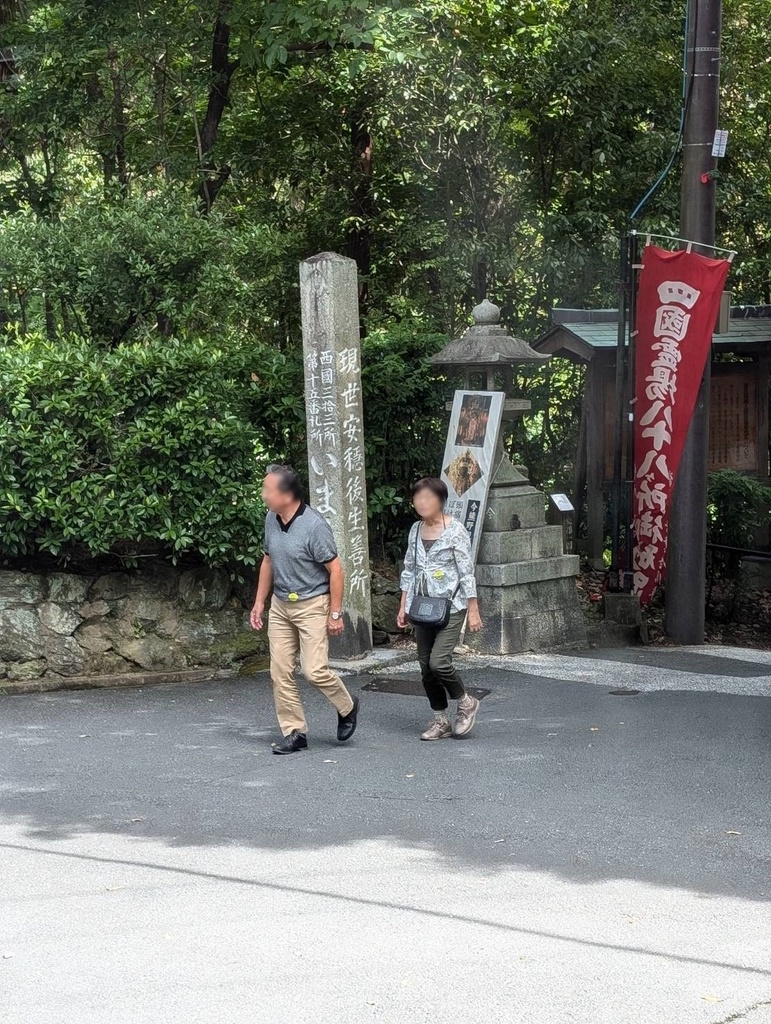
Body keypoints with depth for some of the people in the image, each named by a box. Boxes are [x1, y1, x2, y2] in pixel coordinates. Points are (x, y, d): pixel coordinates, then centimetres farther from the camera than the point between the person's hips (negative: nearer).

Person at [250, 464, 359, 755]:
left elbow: (335, 569, -14)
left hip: (312, 605, -7)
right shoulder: (271, 520, 2)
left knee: (314, 669, -11)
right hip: (280, 605, 7)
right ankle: (294, 732, 10)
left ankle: (347, 708, 16)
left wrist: (335, 613, -14)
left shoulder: (314, 525, -19)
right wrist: (260, 602, 15)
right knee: (280, 672, 2)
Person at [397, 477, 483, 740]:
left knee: (438, 661, -17)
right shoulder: (416, 530, 9)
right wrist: (403, 606, 13)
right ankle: (441, 720, 16)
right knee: (426, 667, 5)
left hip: (451, 606, -6)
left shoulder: (455, 531, -9)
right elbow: (409, 570, 16)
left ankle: (466, 702, 8)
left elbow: (467, 573, -8)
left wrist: (473, 610, -9)